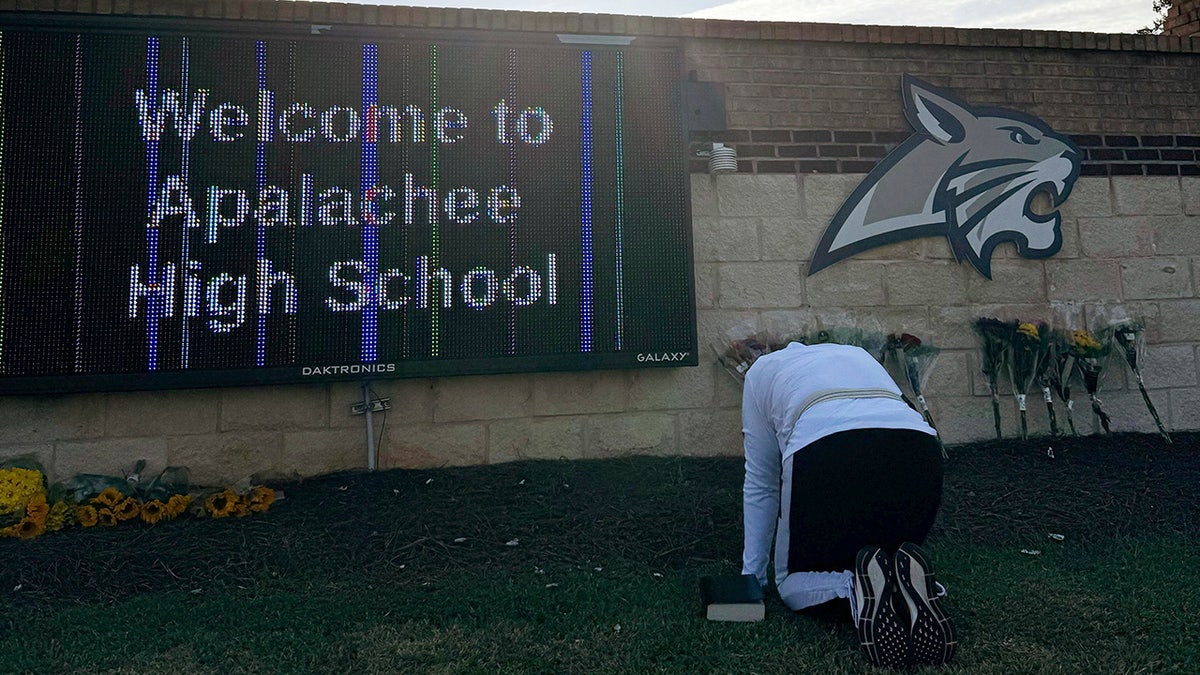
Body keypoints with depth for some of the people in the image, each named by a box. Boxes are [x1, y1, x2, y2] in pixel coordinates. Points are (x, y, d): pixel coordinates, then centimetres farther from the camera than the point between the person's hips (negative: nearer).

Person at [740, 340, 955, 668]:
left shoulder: (762, 371, 30)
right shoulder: (857, 355, 40)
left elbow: (760, 483, 29)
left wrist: (751, 573, 36)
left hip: (827, 454, -3)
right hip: (920, 453, 4)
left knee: (793, 584, 19)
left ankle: (855, 588, -13)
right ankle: (906, 582, -7)